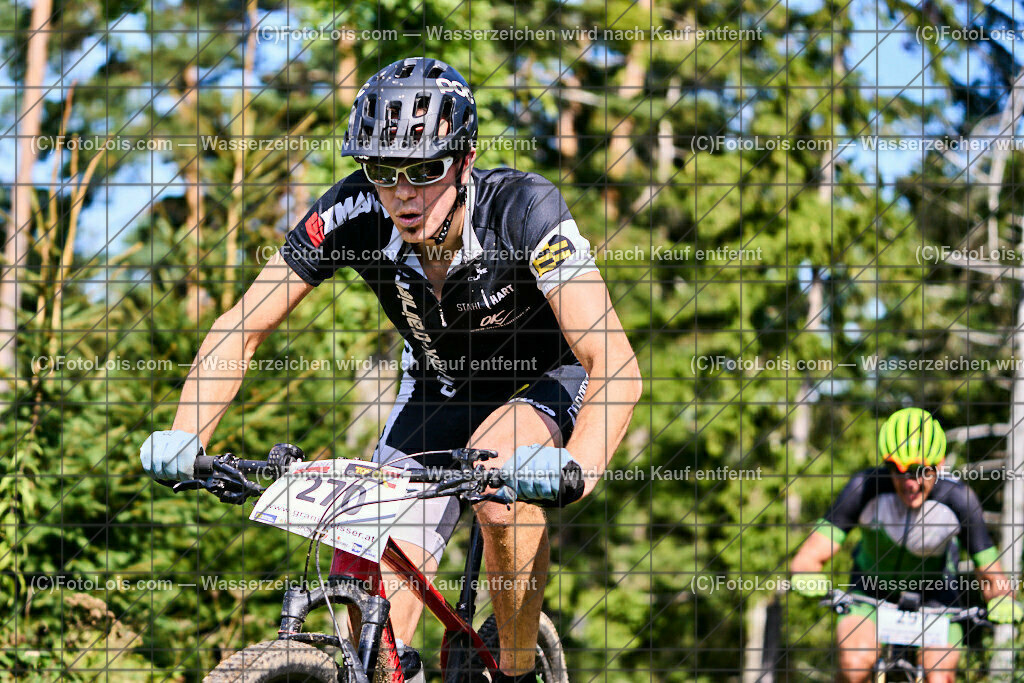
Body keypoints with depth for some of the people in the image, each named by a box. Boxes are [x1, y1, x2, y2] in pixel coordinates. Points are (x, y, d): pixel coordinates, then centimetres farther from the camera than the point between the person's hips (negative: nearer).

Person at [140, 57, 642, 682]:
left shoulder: (523, 208, -33)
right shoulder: (354, 214, -25)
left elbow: (615, 365, -40)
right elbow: (242, 329, -17)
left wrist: (578, 469, -58)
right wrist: (188, 435, -33)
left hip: (544, 382, -3)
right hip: (439, 390, 3)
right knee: (386, 573, -14)